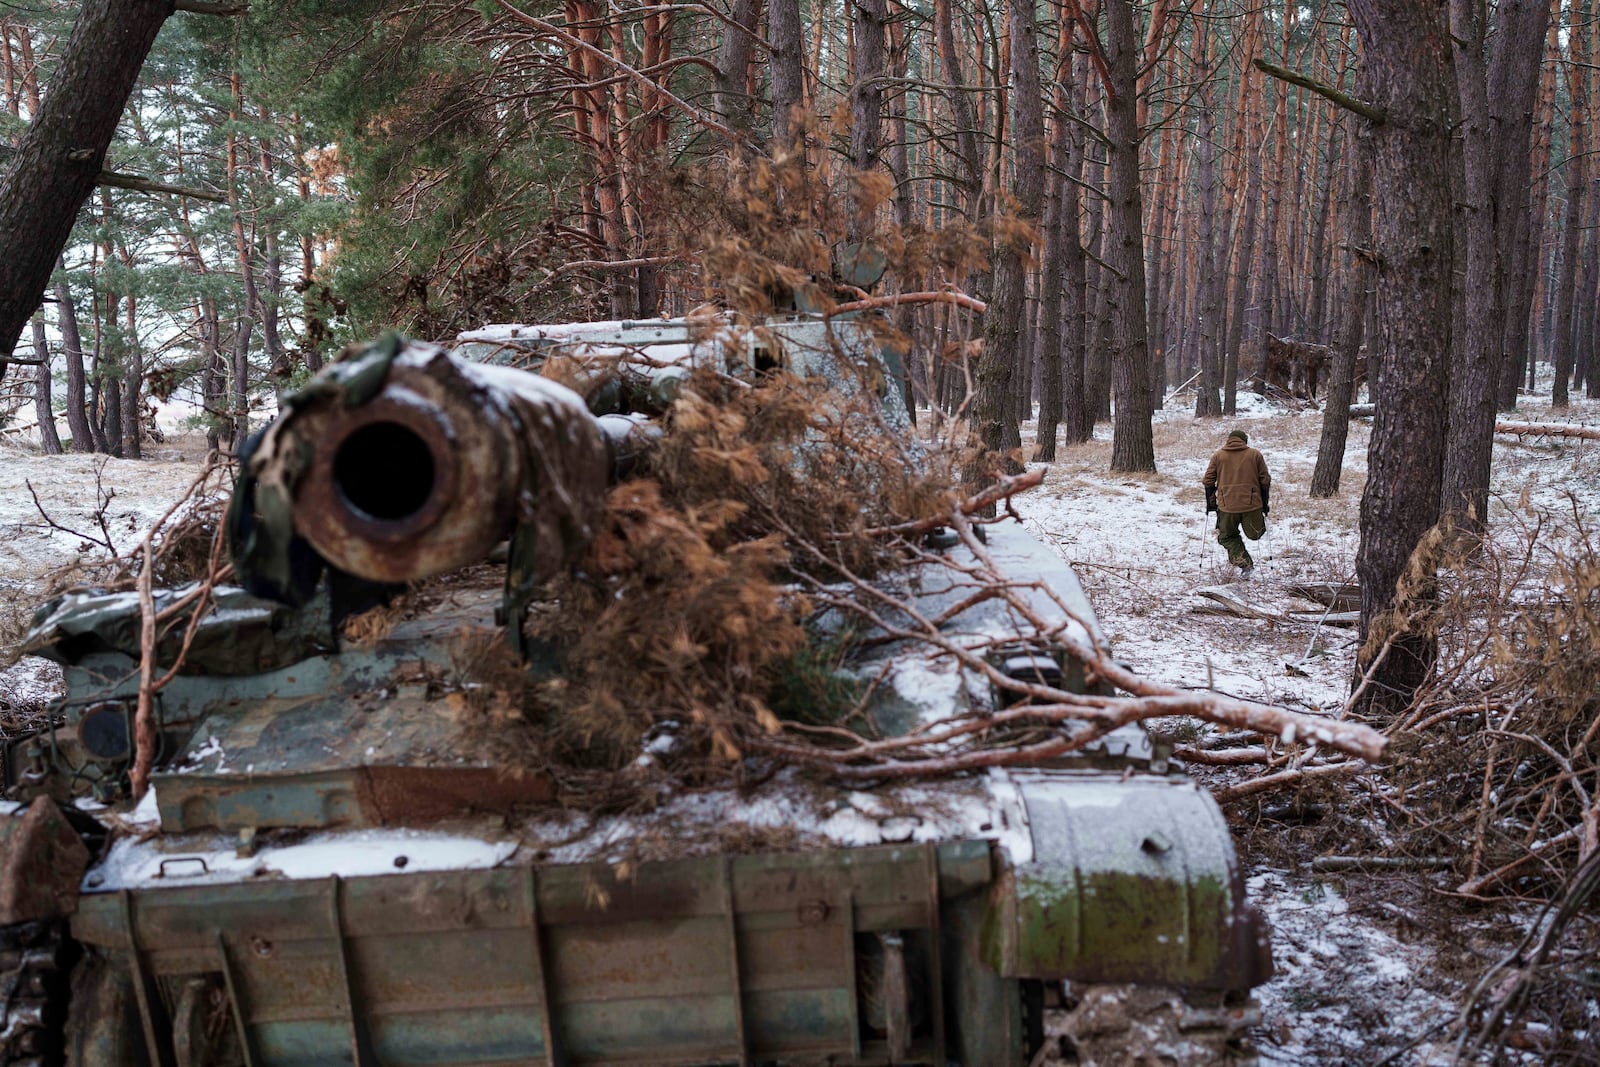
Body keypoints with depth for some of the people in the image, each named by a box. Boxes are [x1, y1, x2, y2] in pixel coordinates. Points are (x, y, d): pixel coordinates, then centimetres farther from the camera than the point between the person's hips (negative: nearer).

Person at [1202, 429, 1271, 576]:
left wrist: (1211, 504, 14)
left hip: (1227, 506, 1)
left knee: (1227, 537, 10)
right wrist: (1265, 504, 14)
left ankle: (1244, 563, -3)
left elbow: (1208, 481, 6)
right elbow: (1265, 481, 6)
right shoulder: (1255, 455, 7)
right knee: (1254, 535, 23)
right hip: (1252, 504, 0)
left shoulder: (1218, 456, 8)